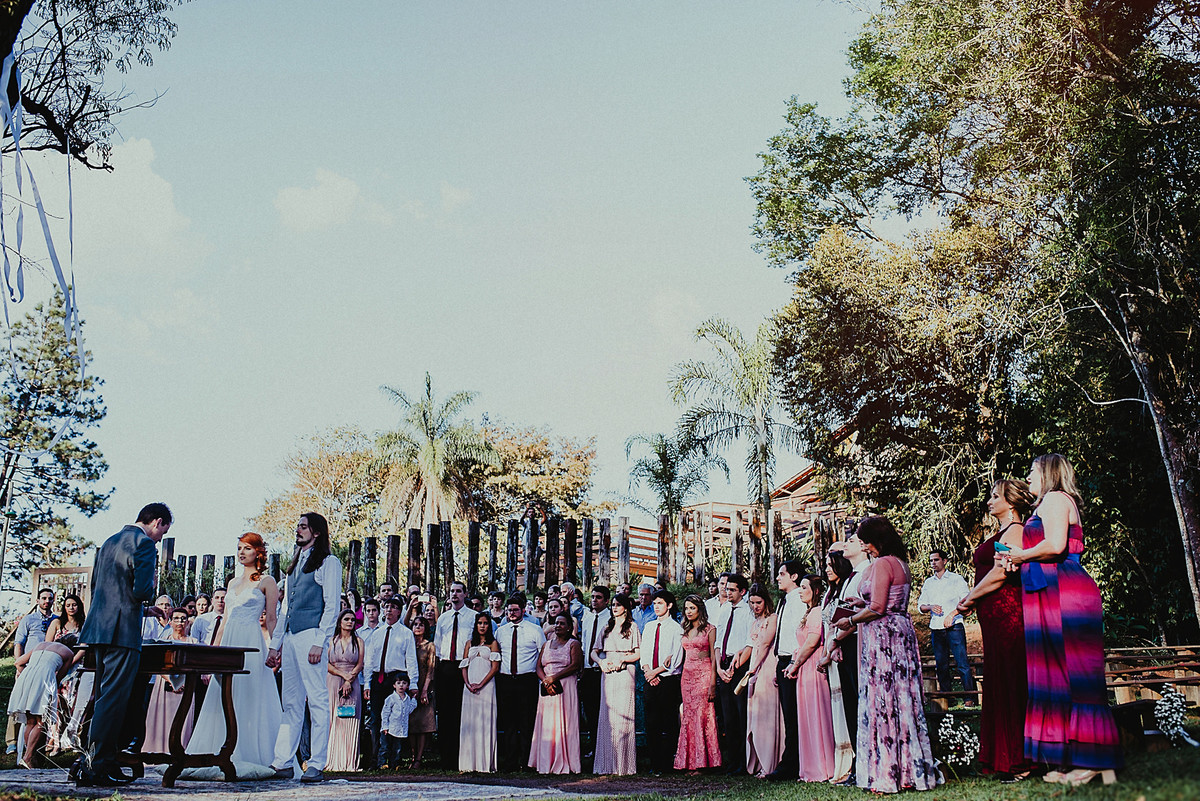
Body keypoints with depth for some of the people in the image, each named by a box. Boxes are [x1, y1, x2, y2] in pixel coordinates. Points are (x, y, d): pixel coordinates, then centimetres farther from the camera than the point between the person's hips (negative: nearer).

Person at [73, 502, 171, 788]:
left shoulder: (109, 542, 19)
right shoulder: (144, 543, -10)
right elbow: (142, 590, -20)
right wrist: (151, 585, 4)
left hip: (99, 628, 9)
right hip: (123, 632, -9)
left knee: (105, 698, 17)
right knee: (114, 699, -5)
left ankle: (91, 761, 20)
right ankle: (96, 767, -5)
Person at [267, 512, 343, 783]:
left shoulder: (328, 562, 0)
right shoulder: (295, 564, 23)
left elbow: (331, 606, -8)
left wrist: (319, 642, -16)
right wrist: (275, 645, 17)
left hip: (311, 636, -8)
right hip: (290, 638, 8)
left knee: (317, 700, -6)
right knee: (291, 703, 8)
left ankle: (317, 765, -5)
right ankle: (283, 762, 10)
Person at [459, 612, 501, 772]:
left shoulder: (493, 643, 6)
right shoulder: (470, 644, 18)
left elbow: (495, 667, -3)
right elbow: (464, 666, 13)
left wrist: (480, 684, -12)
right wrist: (468, 684, -4)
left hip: (486, 686, -4)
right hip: (469, 686, 4)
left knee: (485, 721, -7)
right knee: (469, 722, 0)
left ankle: (485, 763, -5)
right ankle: (470, 763, 3)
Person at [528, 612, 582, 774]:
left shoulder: (573, 644, 5)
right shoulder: (546, 644, 18)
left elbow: (576, 665, -9)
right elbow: (539, 666, 11)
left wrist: (553, 678, -14)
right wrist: (545, 681, -9)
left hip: (566, 688, -4)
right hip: (547, 689, 4)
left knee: (564, 723, -6)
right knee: (546, 723, -1)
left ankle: (564, 764, -3)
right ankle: (547, 763, 2)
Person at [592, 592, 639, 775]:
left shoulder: (632, 627, 5)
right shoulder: (607, 627, 18)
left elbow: (639, 653, -2)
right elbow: (594, 652, 18)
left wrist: (621, 659, -14)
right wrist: (601, 661, -2)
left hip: (624, 674, -4)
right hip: (607, 674, 5)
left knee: (622, 717, -8)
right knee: (607, 717, 1)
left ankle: (624, 763, -3)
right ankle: (608, 763, 6)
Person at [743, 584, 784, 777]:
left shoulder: (773, 618, -4)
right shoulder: (755, 622, 20)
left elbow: (765, 643, -11)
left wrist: (753, 668, -16)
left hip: (768, 668, -8)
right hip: (754, 671, 8)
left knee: (767, 713, -9)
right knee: (754, 714, 6)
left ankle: (768, 764, -7)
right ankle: (757, 763, 11)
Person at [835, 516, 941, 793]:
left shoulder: (881, 564, -13)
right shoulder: (901, 563, 15)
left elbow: (877, 608, -18)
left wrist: (850, 620, -5)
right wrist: (861, 605, 22)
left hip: (882, 635, -9)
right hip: (902, 632, 10)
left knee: (882, 700, -5)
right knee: (902, 697, 9)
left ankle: (886, 773, -3)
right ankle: (911, 768, 13)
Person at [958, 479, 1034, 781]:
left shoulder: (1014, 531, -9)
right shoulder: (999, 534, 20)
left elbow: (999, 574, -17)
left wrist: (969, 600, -8)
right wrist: (972, 601, 8)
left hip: (1006, 614, -10)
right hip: (995, 617, 10)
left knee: (1009, 685, -6)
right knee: (999, 686, 10)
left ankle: (1019, 763, -1)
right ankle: (1005, 761, 15)